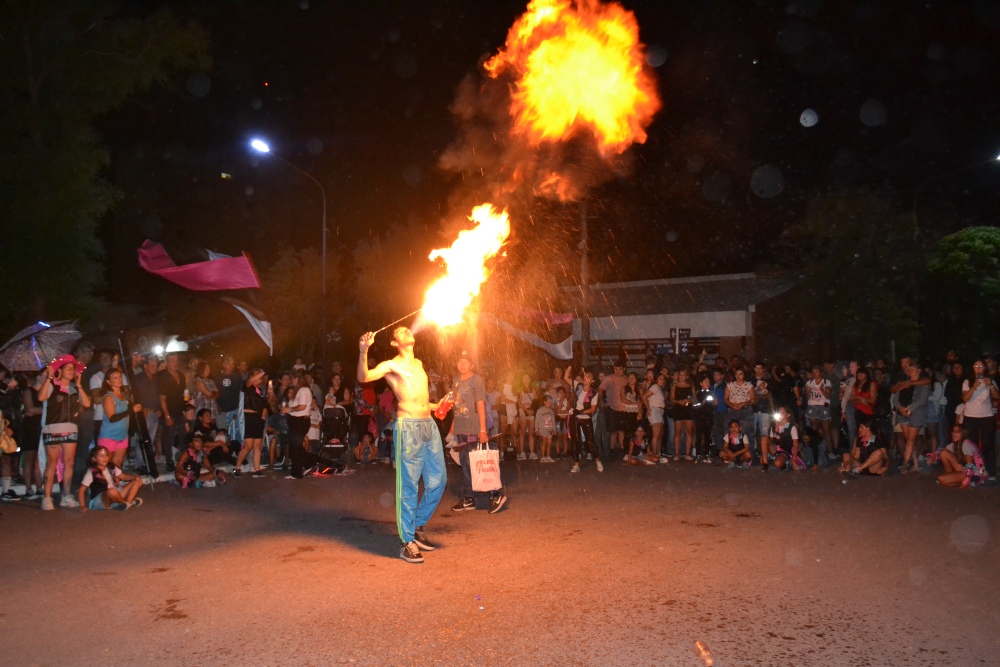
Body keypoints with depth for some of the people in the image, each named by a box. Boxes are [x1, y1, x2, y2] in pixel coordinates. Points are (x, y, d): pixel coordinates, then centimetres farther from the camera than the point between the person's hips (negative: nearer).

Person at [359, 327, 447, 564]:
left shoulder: (419, 364, 22)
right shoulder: (391, 365, 2)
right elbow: (363, 378, -16)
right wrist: (363, 351, -29)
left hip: (429, 425, 7)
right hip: (408, 427, -7)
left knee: (437, 480, 8)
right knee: (408, 485, -4)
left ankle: (418, 527, 25)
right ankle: (408, 542, 3)